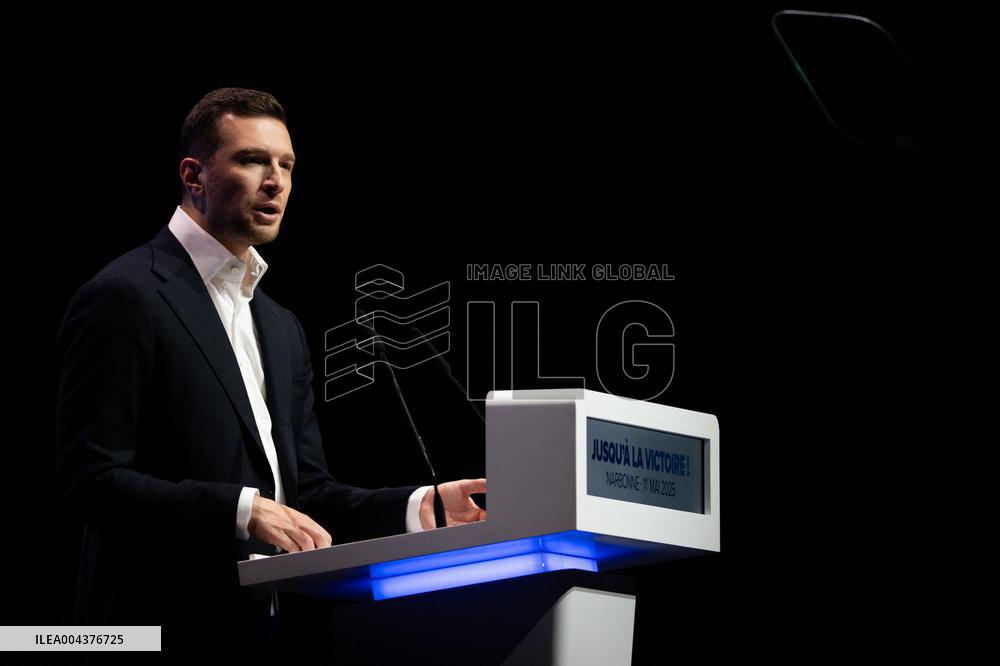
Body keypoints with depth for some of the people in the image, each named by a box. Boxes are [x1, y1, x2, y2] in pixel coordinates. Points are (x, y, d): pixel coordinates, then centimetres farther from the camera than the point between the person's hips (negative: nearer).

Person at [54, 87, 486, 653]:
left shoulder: (282, 328, 20)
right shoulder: (124, 298, -7)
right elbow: (92, 479, -15)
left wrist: (416, 507, 1)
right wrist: (241, 510, -22)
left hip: (267, 627, 7)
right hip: (167, 628, -7)